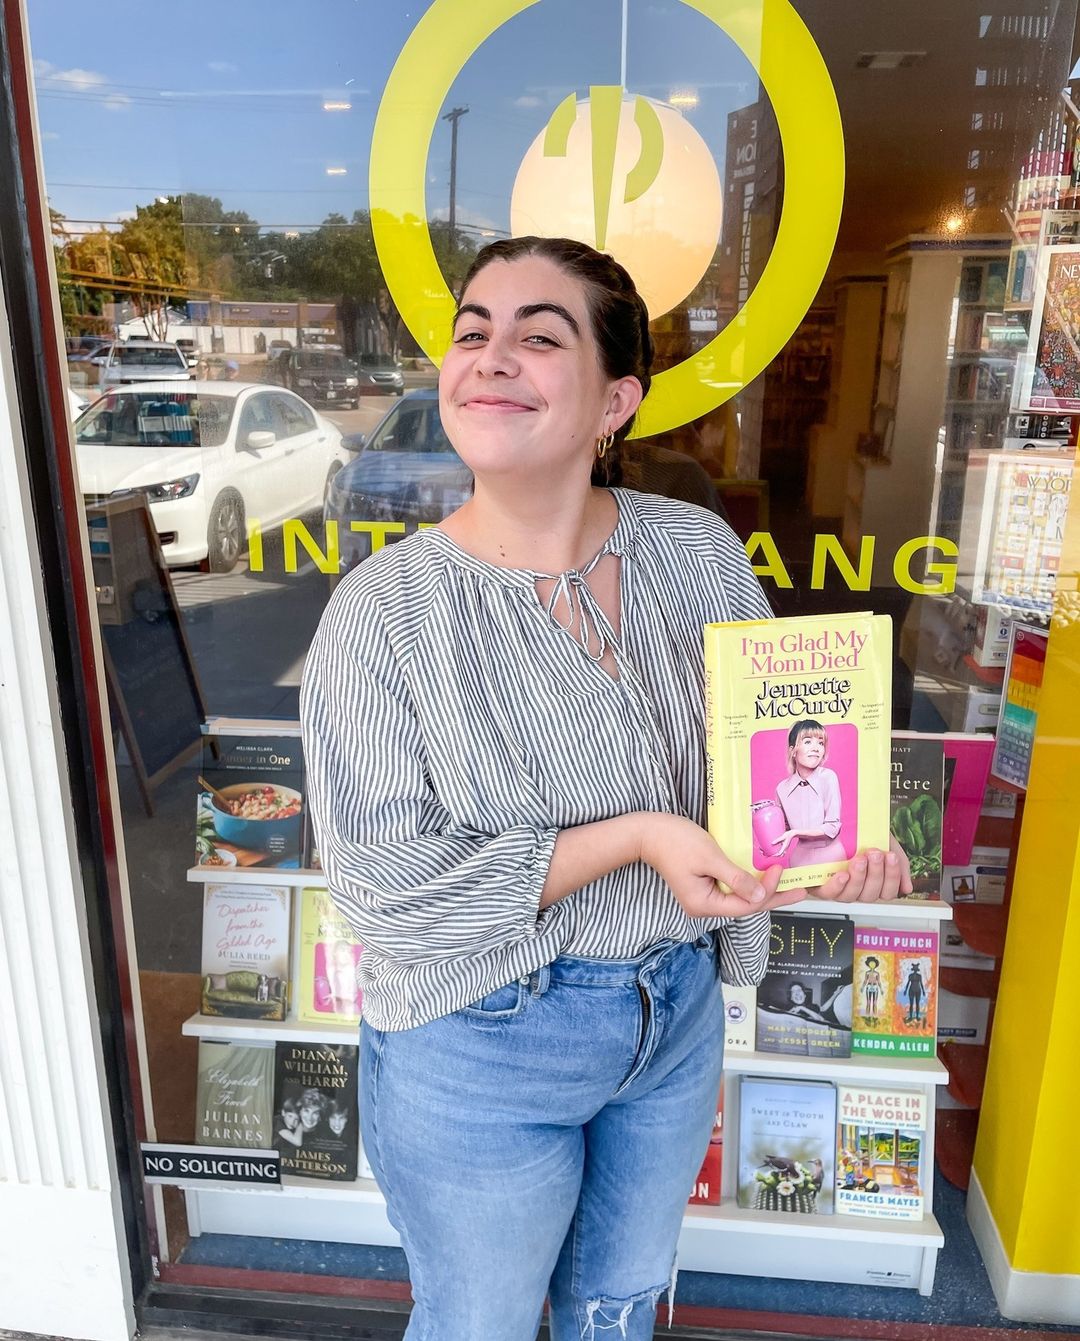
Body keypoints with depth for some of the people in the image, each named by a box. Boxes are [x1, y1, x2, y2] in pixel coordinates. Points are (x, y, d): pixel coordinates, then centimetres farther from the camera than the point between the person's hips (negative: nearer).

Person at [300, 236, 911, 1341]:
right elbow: (386, 887, -22)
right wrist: (636, 838, -27)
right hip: (476, 1050, -3)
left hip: (678, 1011, 4)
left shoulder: (699, 551, -8)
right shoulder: (384, 610, -20)